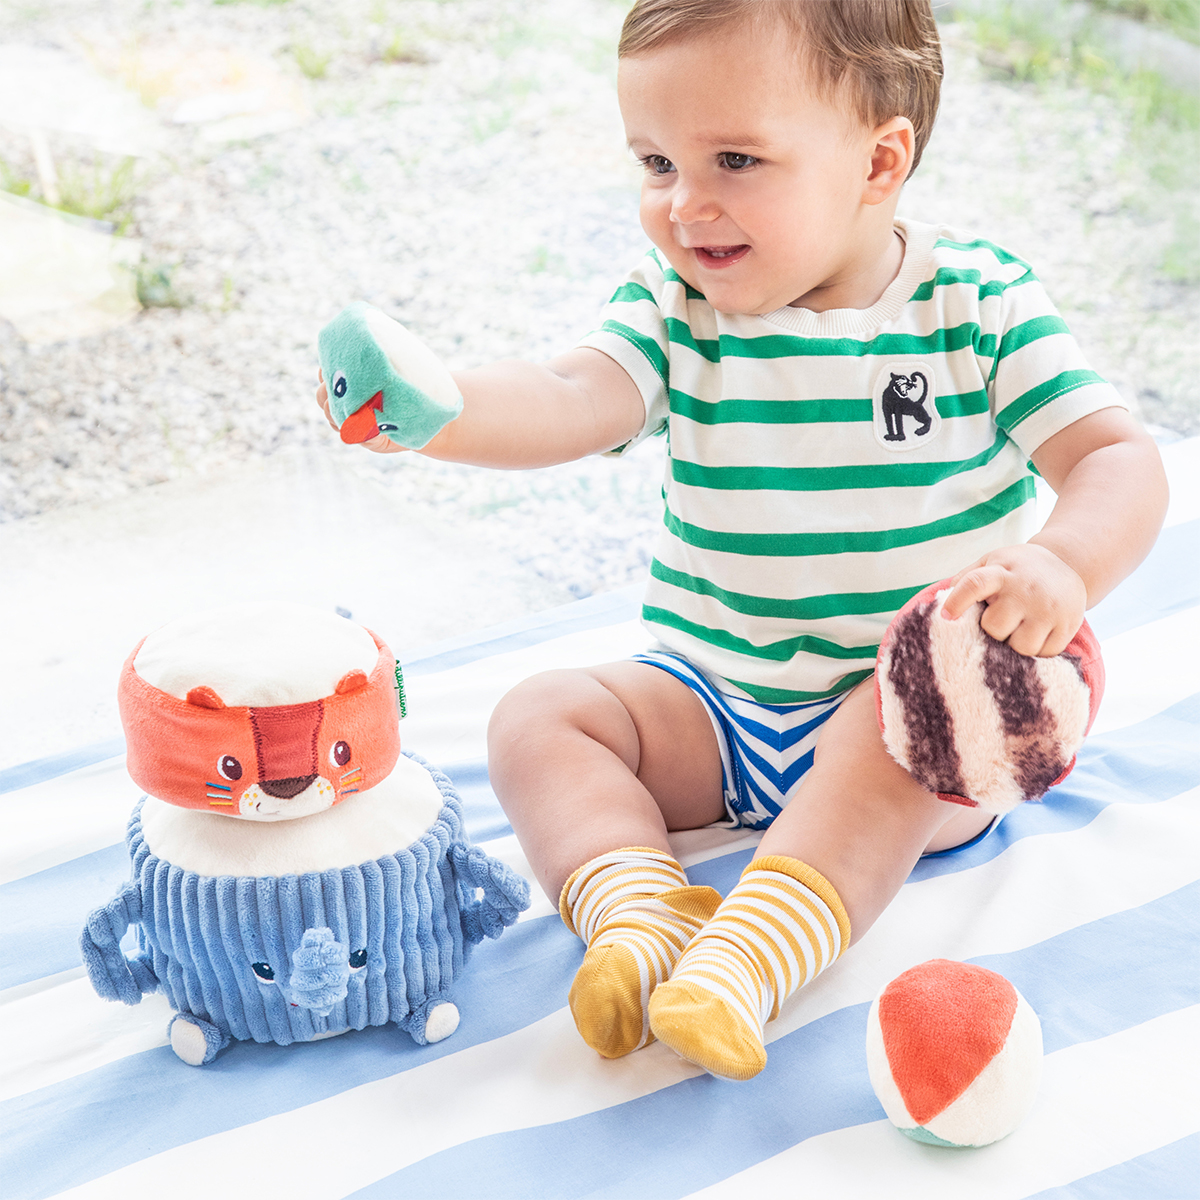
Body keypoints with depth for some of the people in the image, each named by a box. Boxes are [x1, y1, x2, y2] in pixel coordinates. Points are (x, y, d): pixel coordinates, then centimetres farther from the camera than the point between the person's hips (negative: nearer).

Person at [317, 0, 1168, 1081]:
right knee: (537, 717, -13)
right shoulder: (675, 310, -6)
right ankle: (643, 914, -33)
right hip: (716, 705, 3)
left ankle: (744, 957, -42)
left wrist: (1064, 563, -38)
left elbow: (1119, 459, -14)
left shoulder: (979, 302, -10)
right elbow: (566, 403, -26)